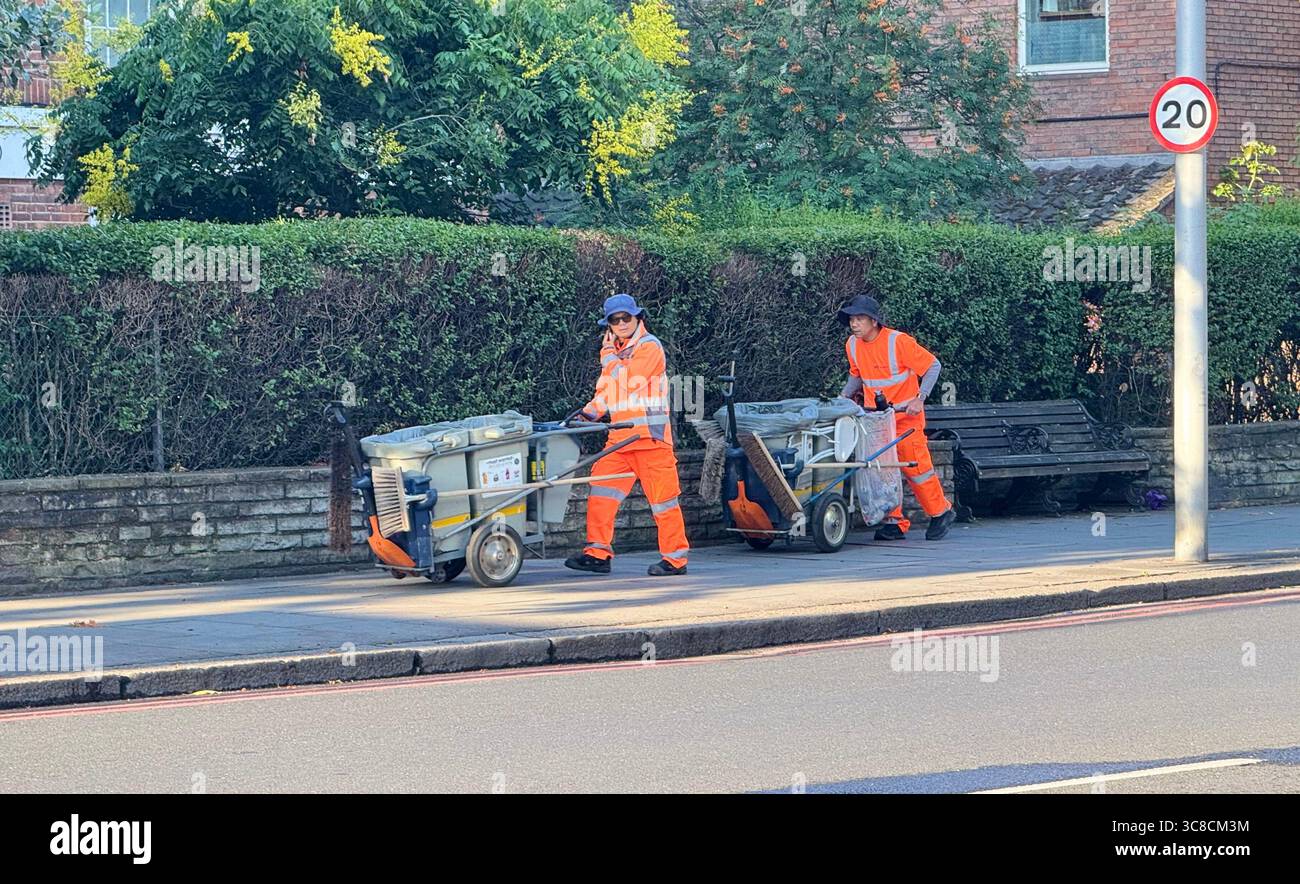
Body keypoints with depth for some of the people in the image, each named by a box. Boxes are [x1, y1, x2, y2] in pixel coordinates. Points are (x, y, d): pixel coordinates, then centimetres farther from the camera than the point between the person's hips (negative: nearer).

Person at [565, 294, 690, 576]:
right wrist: (588, 413, 6)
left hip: (649, 436, -8)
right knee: (601, 491, -1)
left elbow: (628, 380, -18)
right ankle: (598, 553, 1)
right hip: (620, 436, 8)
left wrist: (609, 355, -9)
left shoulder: (649, 346, -7)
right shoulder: (615, 351, 19)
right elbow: (605, 391, 22)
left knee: (662, 497, -3)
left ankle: (676, 558, 4)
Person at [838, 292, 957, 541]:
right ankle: (895, 522, 4)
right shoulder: (852, 345, 1)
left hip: (905, 415, -6)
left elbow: (933, 366, -11)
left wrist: (920, 399, -19)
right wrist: (845, 395, 4)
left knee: (915, 465, -6)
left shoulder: (898, 342, -18)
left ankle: (941, 513, 12)